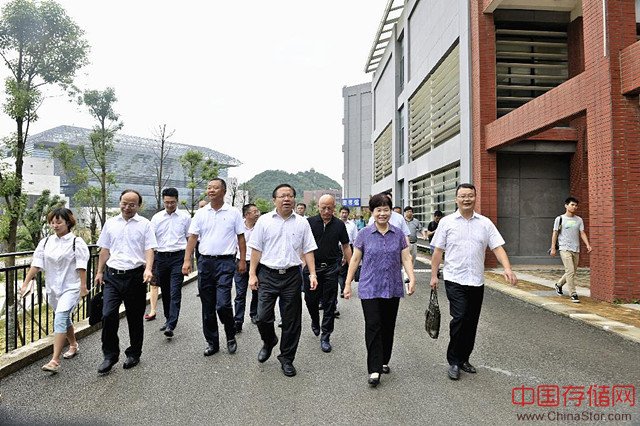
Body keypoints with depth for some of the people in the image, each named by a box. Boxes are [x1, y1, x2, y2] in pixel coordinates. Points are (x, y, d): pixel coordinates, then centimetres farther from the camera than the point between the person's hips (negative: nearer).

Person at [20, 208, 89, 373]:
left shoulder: (76, 242, -9)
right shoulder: (45, 242, 6)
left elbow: (81, 267, -11)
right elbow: (36, 264, 3)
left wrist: (83, 286, -13)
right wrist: (25, 283, -3)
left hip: (71, 287, -6)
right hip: (53, 288, 6)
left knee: (60, 319, -18)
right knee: (65, 319, 20)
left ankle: (55, 361, -17)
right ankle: (73, 345, 41)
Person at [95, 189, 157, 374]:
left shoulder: (145, 224, 1)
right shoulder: (110, 223, 11)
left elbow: (149, 249, -6)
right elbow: (104, 250, 16)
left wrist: (148, 269, -21)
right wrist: (99, 272, 13)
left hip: (135, 276, -2)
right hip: (112, 276, 2)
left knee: (135, 318, 8)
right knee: (108, 315, -7)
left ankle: (134, 354, 24)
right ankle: (110, 355, 9)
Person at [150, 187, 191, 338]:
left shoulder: (185, 217, 2)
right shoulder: (156, 217, 7)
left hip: (178, 257, -3)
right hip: (161, 257, 3)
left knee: (175, 292, -9)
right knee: (165, 292, 13)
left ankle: (171, 326, -11)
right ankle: (168, 319, 29)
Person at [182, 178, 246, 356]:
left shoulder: (233, 213, 1)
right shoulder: (201, 213, 7)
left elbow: (241, 237, 3)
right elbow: (193, 237, 5)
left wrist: (242, 260, -1)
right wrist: (187, 260, -4)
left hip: (225, 262, -3)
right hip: (205, 261, 4)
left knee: (223, 304, -12)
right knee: (207, 306, 9)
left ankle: (231, 337, 14)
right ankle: (212, 342, 23)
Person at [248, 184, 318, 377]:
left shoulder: (302, 222, 5)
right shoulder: (264, 220, 2)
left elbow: (308, 250, 5)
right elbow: (256, 249, 3)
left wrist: (312, 274, -4)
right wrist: (252, 274, -2)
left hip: (292, 275, 1)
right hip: (268, 274, -1)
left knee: (291, 320, 6)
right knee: (263, 316, -2)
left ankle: (287, 358, 23)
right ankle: (268, 343, 31)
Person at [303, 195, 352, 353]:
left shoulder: (339, 225, 2)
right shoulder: (310, 222, -3)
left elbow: (346, 246, 9)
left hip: (331, 268, 0)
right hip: (312, 267, 0)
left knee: (329, 304, 2)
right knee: (311, 300, 9)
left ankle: (325, 337, 14)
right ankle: (315, 322, 40)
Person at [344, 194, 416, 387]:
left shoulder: (398, 234, 5)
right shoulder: (364, 234, -1)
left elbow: (406, 259, 4)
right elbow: (355, 259, 2)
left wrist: (412, 279, -10)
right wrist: (347, 284, 1)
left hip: (392, 289, 3)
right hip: (370, 289, -2)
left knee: (388, 326, 12)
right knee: (373, 326, -7)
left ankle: (383, 362, 28)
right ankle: (374, 369, -2)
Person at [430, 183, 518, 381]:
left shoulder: (485, 223, 6)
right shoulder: (447, 222, 0)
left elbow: (498, 247, -1)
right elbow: (438, 251, 2)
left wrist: (507, 268, -17)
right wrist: (434, 275, -2)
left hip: (477, 281, 3)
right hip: (455, 280, -3)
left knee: (472, 322, 10)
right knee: (459, 318, -13)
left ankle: (464, 359, 27)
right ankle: (453, 361, 2)